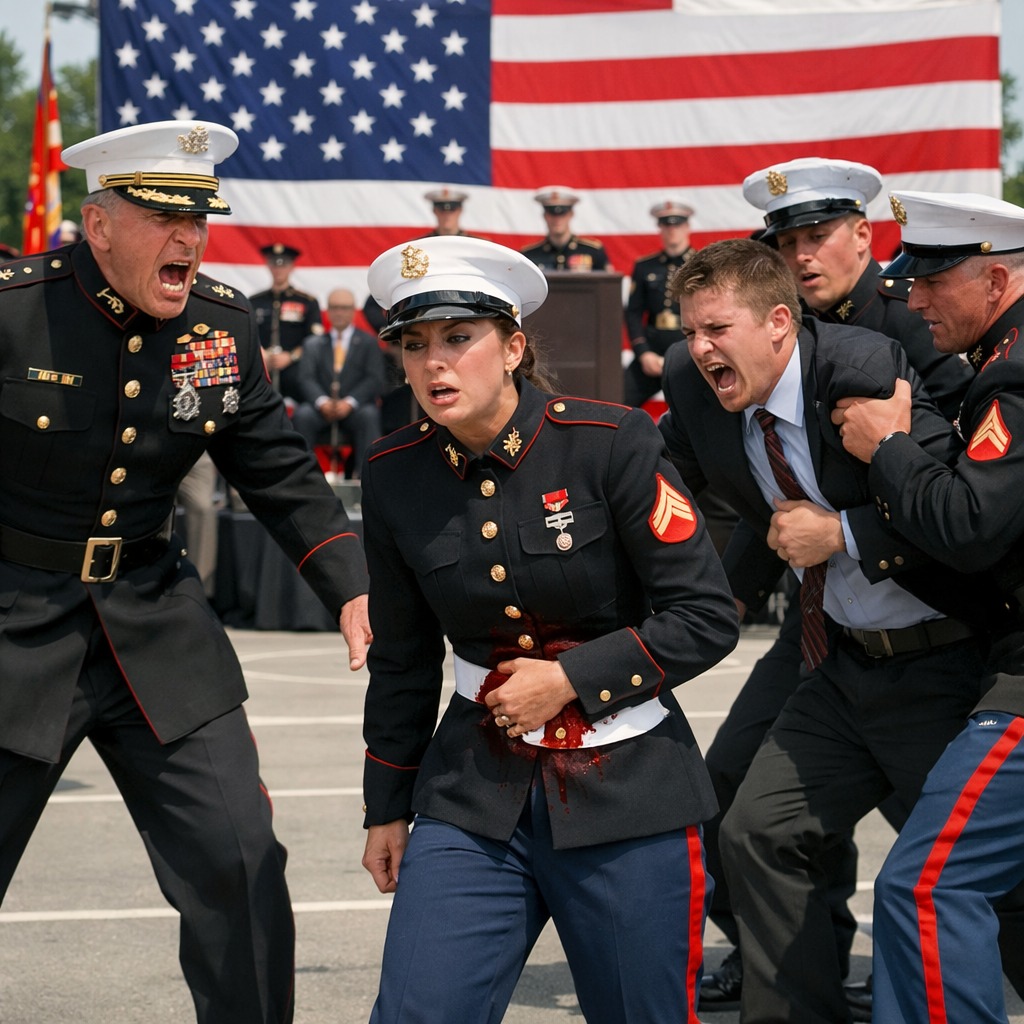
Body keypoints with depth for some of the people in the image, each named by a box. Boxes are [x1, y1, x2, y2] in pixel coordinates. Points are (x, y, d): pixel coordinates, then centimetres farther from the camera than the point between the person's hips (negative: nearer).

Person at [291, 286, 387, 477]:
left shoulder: (368, 343, 14)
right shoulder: (313, 343, 18)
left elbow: (376, 380, 1)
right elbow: (306, 378, 5)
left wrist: (350, 402, -17)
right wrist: (322, 401, -18)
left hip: (355, 410, -1)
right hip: (322, 408, 1)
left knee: (369, 416, -35)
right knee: (301, 415, -31)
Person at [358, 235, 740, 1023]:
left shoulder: (612, 445, -11)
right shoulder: (396, 476, 0)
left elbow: (707, 618, -10)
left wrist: (571, 678, -15)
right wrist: (387, 808, 16)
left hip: (625, 789, -3)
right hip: (475, 793, 3)